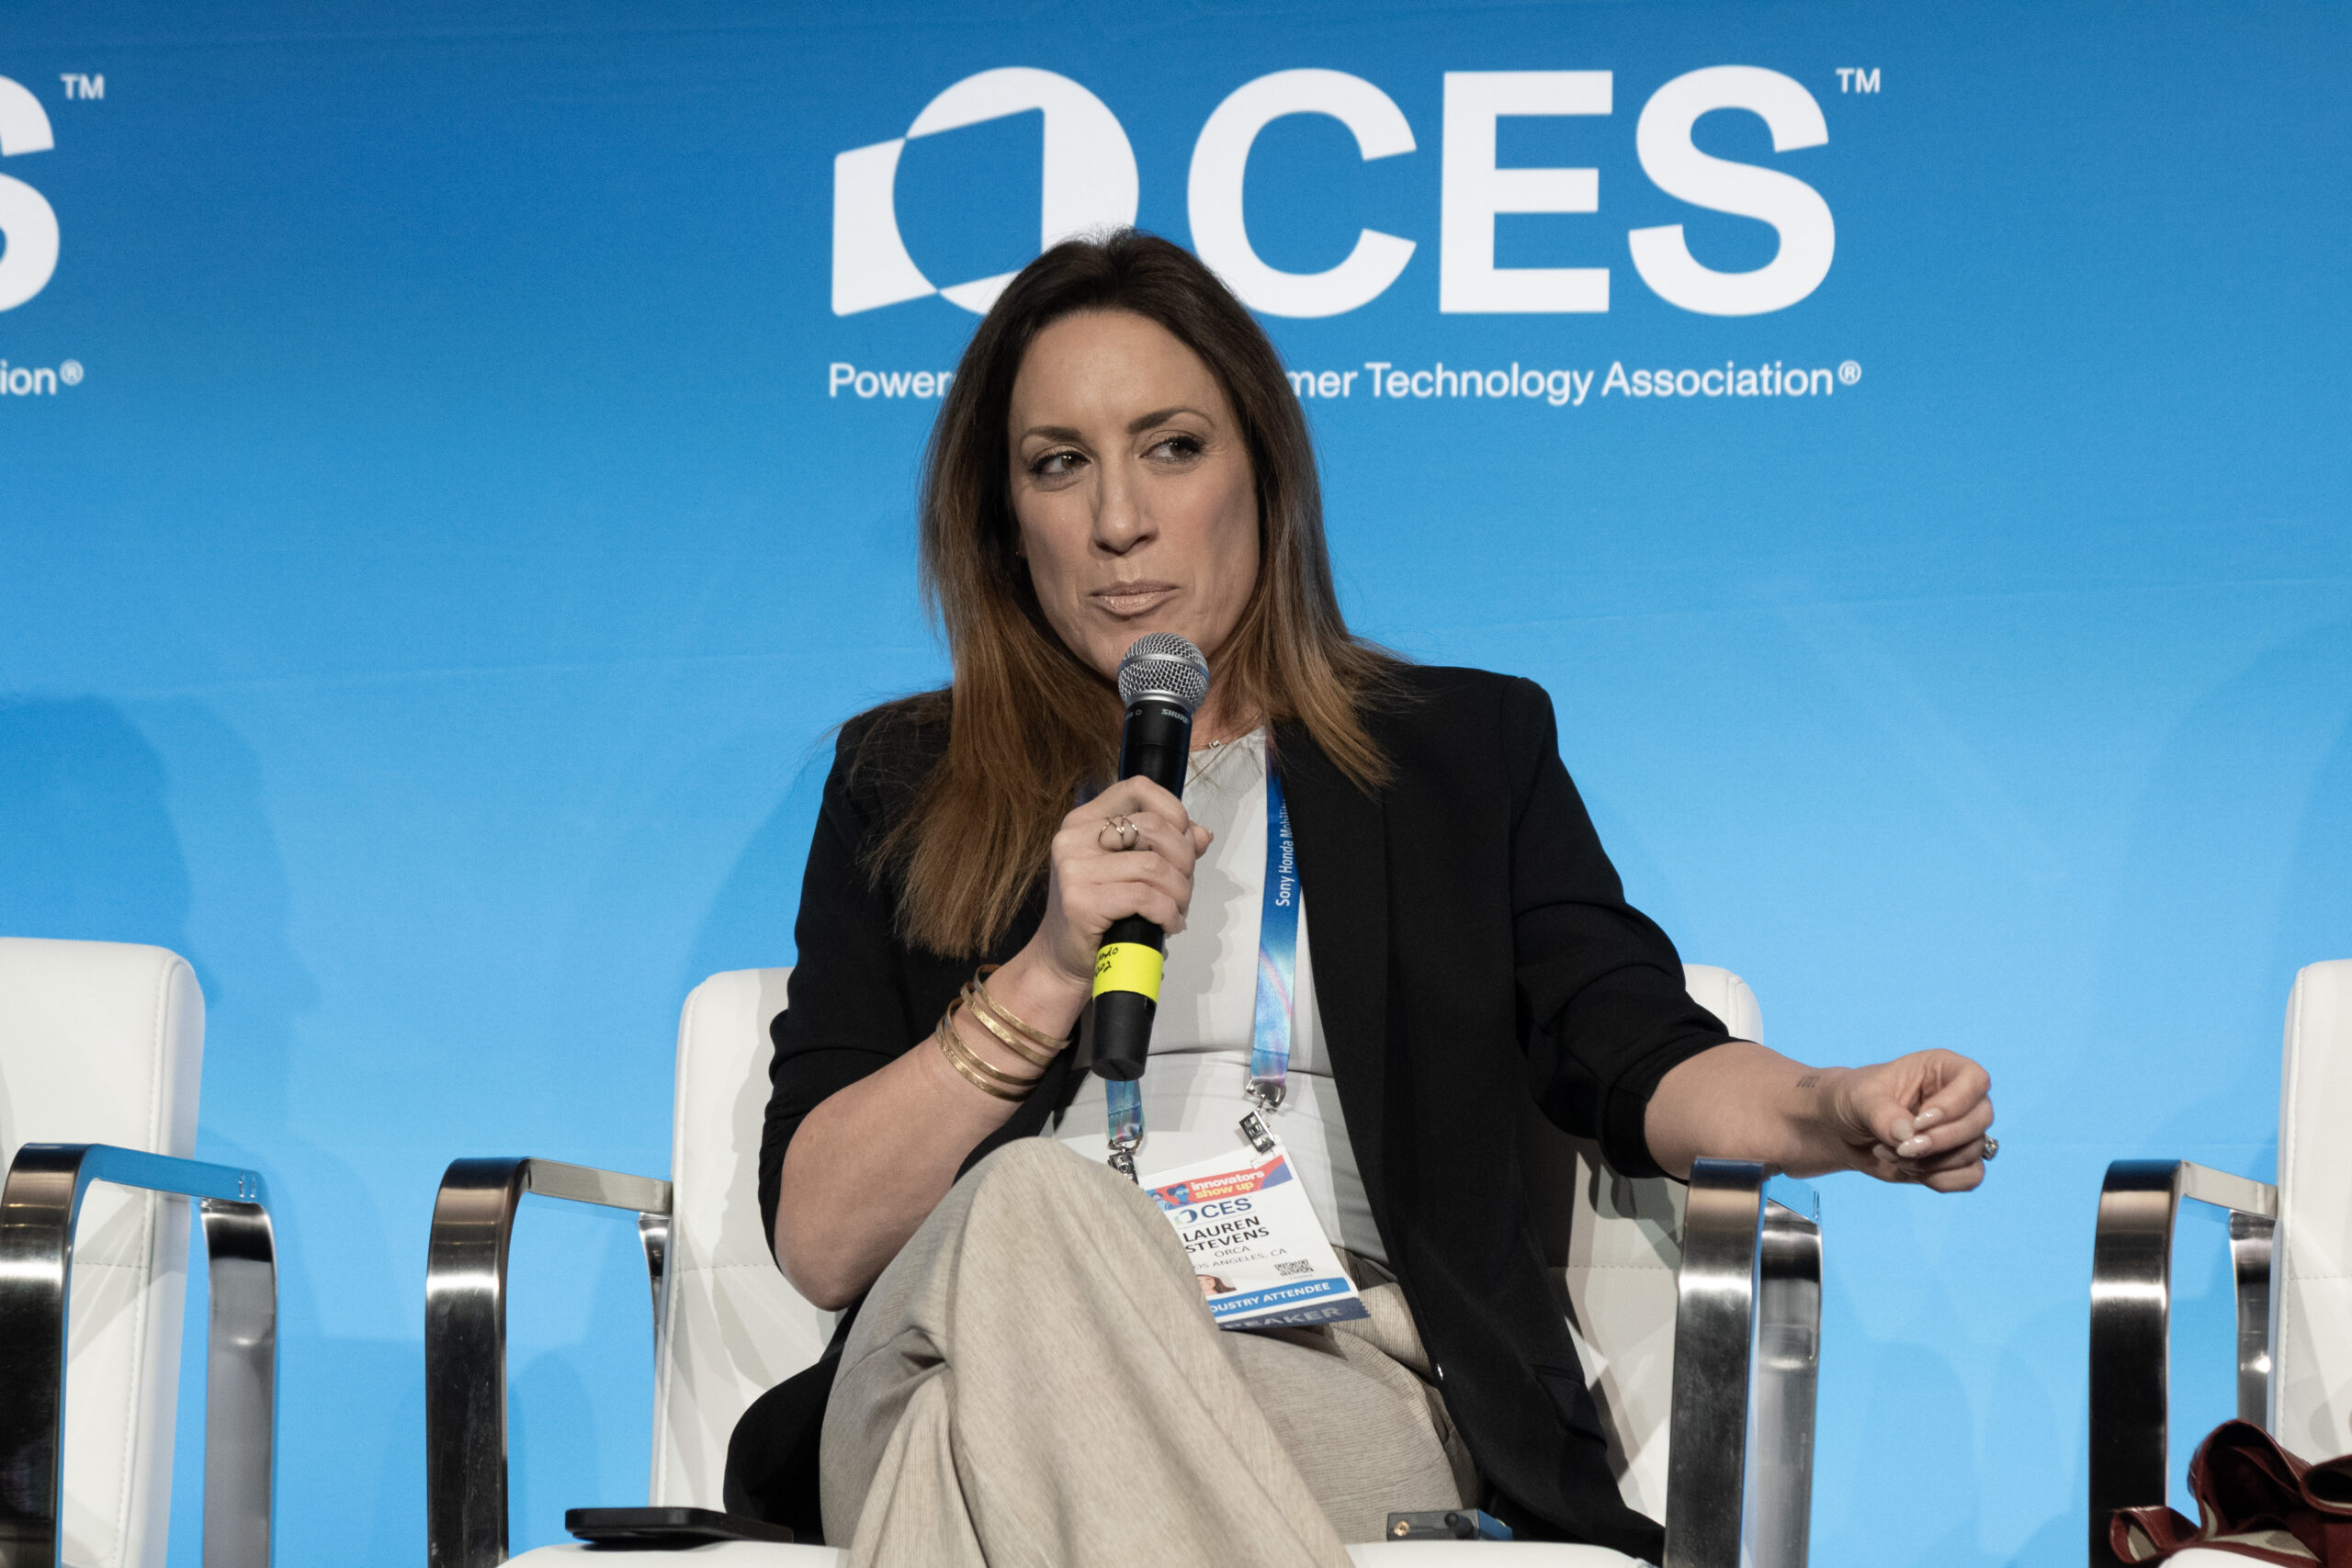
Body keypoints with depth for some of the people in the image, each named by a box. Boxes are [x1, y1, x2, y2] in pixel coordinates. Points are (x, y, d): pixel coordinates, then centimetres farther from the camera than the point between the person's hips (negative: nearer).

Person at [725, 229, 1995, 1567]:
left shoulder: (1467, 745, 23)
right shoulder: (904, 783, 22)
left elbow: (1641, 1059, 7)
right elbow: (819, 1241, 10)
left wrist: (1833, 1112, -16)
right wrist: (1046, 978, -4)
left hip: (1342, 1394, -2)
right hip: (966, 1382, 2)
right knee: (1031, 1204, -36)